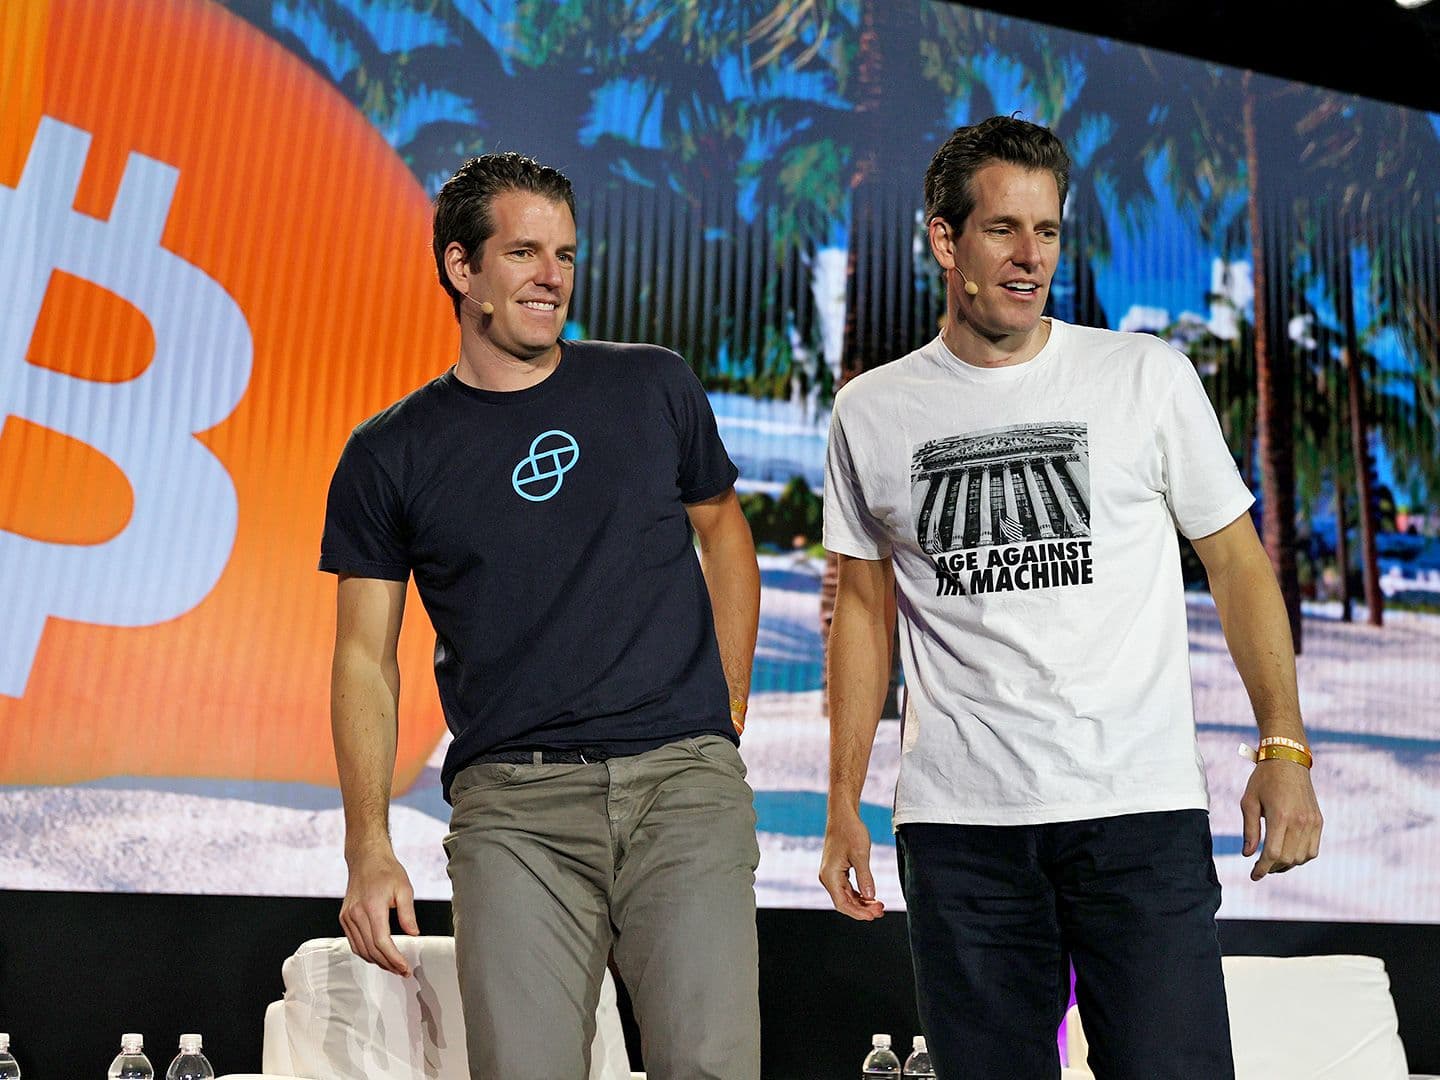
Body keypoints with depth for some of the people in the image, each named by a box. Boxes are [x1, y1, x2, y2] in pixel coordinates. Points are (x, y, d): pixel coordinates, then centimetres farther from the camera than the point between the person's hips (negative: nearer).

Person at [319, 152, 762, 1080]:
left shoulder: (655, 387, 10)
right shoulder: (390, 454, 6)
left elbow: (724, 534, 20)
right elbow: (366, 659, 7)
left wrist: (728, 711, 11)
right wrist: (370, 851, -1)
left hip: (684, 777, 1)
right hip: (515, 802, 0)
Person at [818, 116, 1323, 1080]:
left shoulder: (1148, 376, 3)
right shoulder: (872, 412, 6)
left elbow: (1237, 561, 6)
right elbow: (865, 605, 11)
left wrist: (1285, 748, -3)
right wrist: (844, 804, 8)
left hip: (1141, 814, -1)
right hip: (957, 822, 1)